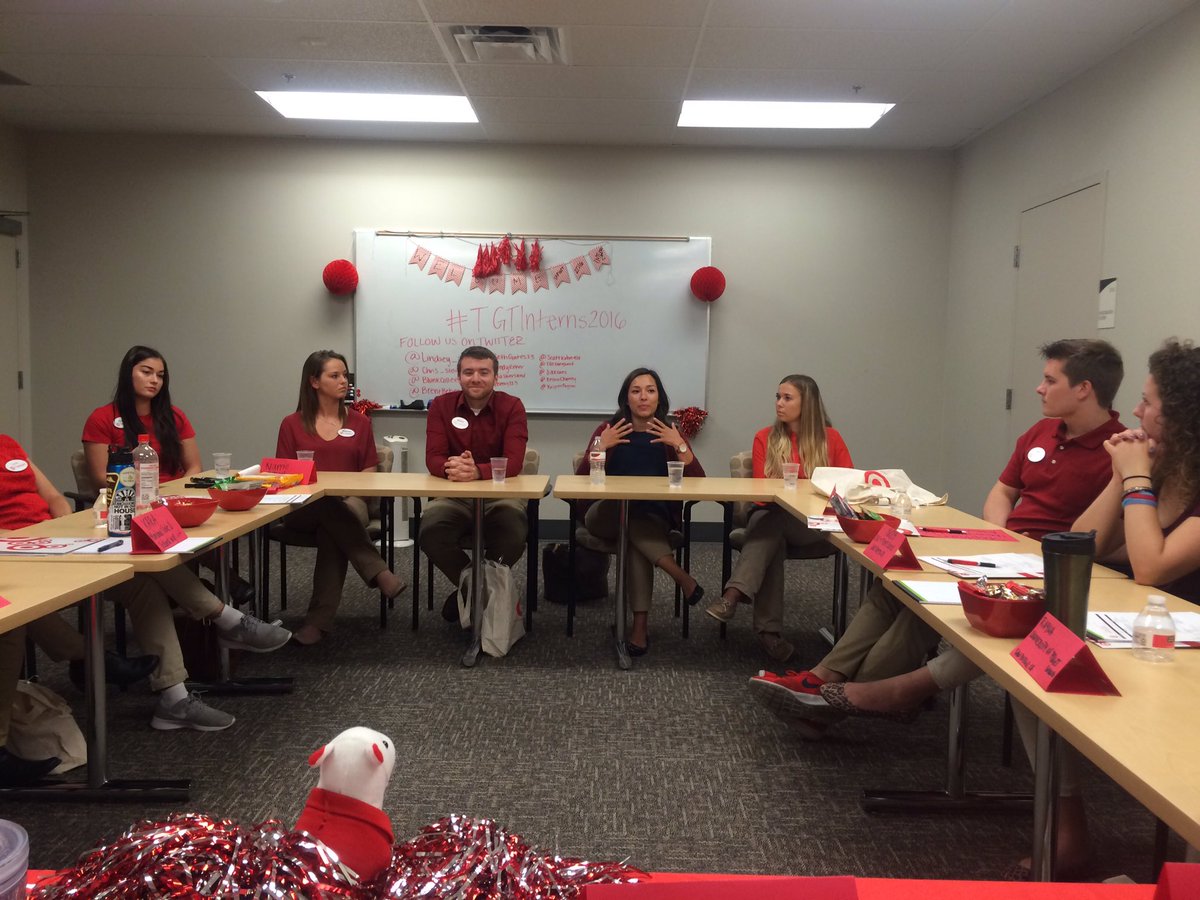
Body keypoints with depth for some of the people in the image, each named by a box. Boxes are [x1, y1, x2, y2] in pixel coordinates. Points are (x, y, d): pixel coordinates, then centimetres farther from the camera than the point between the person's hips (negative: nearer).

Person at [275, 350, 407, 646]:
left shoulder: (360, 422, 15)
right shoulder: (292, 425, 11)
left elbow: (368, 473, 12)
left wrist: (347, 490, -10)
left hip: (350, 502, 1)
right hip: (304, 508, -1)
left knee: (332, 531, -36)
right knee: (331, 509, -38)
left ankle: (320, 619, -35)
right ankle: (379, 572, -40)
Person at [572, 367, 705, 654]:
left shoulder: (669, 435, 6)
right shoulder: (608, 430, 3)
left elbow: (698, 483, -4)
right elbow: (581, 480, -2)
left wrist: (680, 445, -15)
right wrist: (601, 446, -15)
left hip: (655, 520, 0)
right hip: (606, 516, 0)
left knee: (636, 535, -34)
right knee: (629, 514, -35)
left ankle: (640, 624, -34)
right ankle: (681, 577, -36)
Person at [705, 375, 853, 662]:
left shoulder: (830, 438, 7)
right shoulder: (765, 438, 9)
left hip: (815, 525, -1)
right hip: (772, 516, 1)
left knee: (773, 523, -33)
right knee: (773, 535, -34)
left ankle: (734, 595, -43)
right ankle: (769, 630, -39)